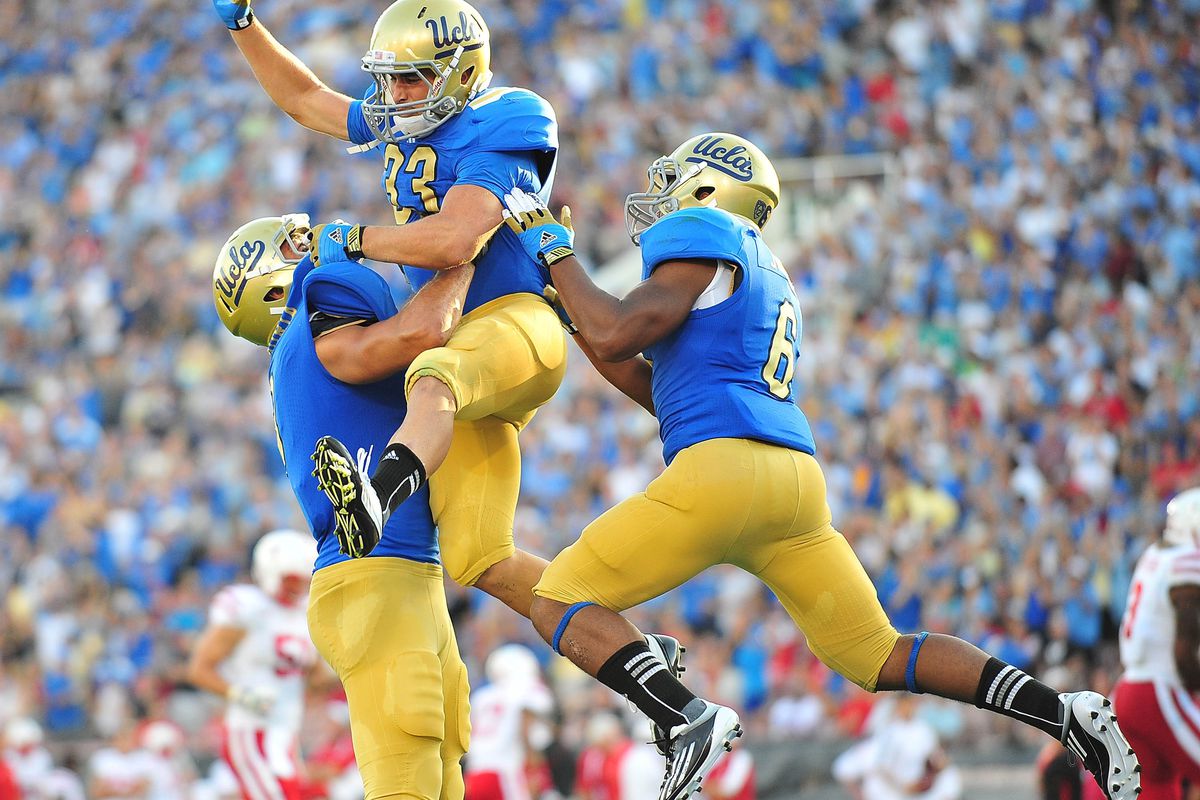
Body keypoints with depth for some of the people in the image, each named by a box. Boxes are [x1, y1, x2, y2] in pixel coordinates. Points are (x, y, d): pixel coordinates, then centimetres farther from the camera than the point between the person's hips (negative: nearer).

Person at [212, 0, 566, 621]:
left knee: (435, 378, -43)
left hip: (515, 322, -9)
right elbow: (304, 100, 32)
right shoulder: (404, 124, 17)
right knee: (477, 563, -3)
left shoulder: (492, 137, -10)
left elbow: (453, 242, -24)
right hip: (457, 343, 9)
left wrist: (352, 240, -11)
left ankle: (377, 499, -72)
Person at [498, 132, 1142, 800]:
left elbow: (616, 339, -9)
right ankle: (1063, 713, 1)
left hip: (723, 469, -8)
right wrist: (569, 313, 35)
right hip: (798, 480, 8)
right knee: (876, 655, 14)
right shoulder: (767, 278, 30)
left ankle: (687, 719, -24)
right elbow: (666, 393, 34)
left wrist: (557, 252, 5)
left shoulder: (700, 234, 3)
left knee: (560, 604, -2)